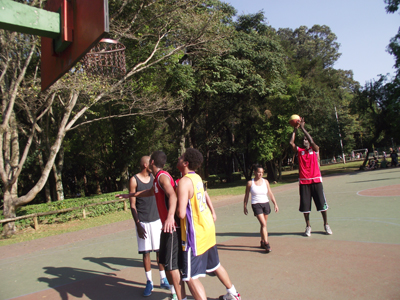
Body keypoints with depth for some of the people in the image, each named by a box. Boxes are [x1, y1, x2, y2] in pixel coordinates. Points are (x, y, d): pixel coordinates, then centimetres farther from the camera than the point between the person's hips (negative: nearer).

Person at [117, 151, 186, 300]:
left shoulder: (162, 176, -15)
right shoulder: (157, 178, 16)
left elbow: (172, 195, -33)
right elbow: (150, 191, 37)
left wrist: (170, 216, -50)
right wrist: (129, 195, 47)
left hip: (173, 226, -10)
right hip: (167, 226, 10)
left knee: (172, 265, -8)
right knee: (165, 262, 18)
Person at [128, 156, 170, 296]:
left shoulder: (155, 178, 6)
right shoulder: (134, 180, -5)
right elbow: (132, 205, -6)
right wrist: (138, 225, -11)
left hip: (157, 220, 3)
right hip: (143, 222, -3)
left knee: (160, 251, 6)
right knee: (145, 253, 4)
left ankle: (163, 280, 21)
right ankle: (149, 282, 19)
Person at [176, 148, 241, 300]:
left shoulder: (184, 181, -20)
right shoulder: (197, 177, 6)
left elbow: (181, 213, -25)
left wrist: (174, 208, -6)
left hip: (195, 233, -9)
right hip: (208, 227, 9)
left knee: (191, 277, -1)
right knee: (215, 265, 26)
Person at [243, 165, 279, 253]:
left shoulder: (265, 181, 5)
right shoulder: (250, 183, -3)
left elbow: (270, 193, 7)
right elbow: (246, 195, 4)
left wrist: (275, 204, 0)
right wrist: (245, 207, 6)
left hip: (266, 203, 4)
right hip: (256, 205, -3)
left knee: (263, 224, 11)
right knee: (263, 224, -14)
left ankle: (262, 242, 26)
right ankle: (266, 244, -10)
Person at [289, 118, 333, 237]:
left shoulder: (315, 149, 3)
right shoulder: (300, 151, 8)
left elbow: (311, 140, -16)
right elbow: (291, 142, -7)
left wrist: (302, 128, -15)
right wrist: (295, 129, -7)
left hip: (316, 181, -2)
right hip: (304, 182, 2)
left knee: (322, 204, 5)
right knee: (305, 206, 4)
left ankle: (326, 225, 23)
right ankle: (308, 227, 18)